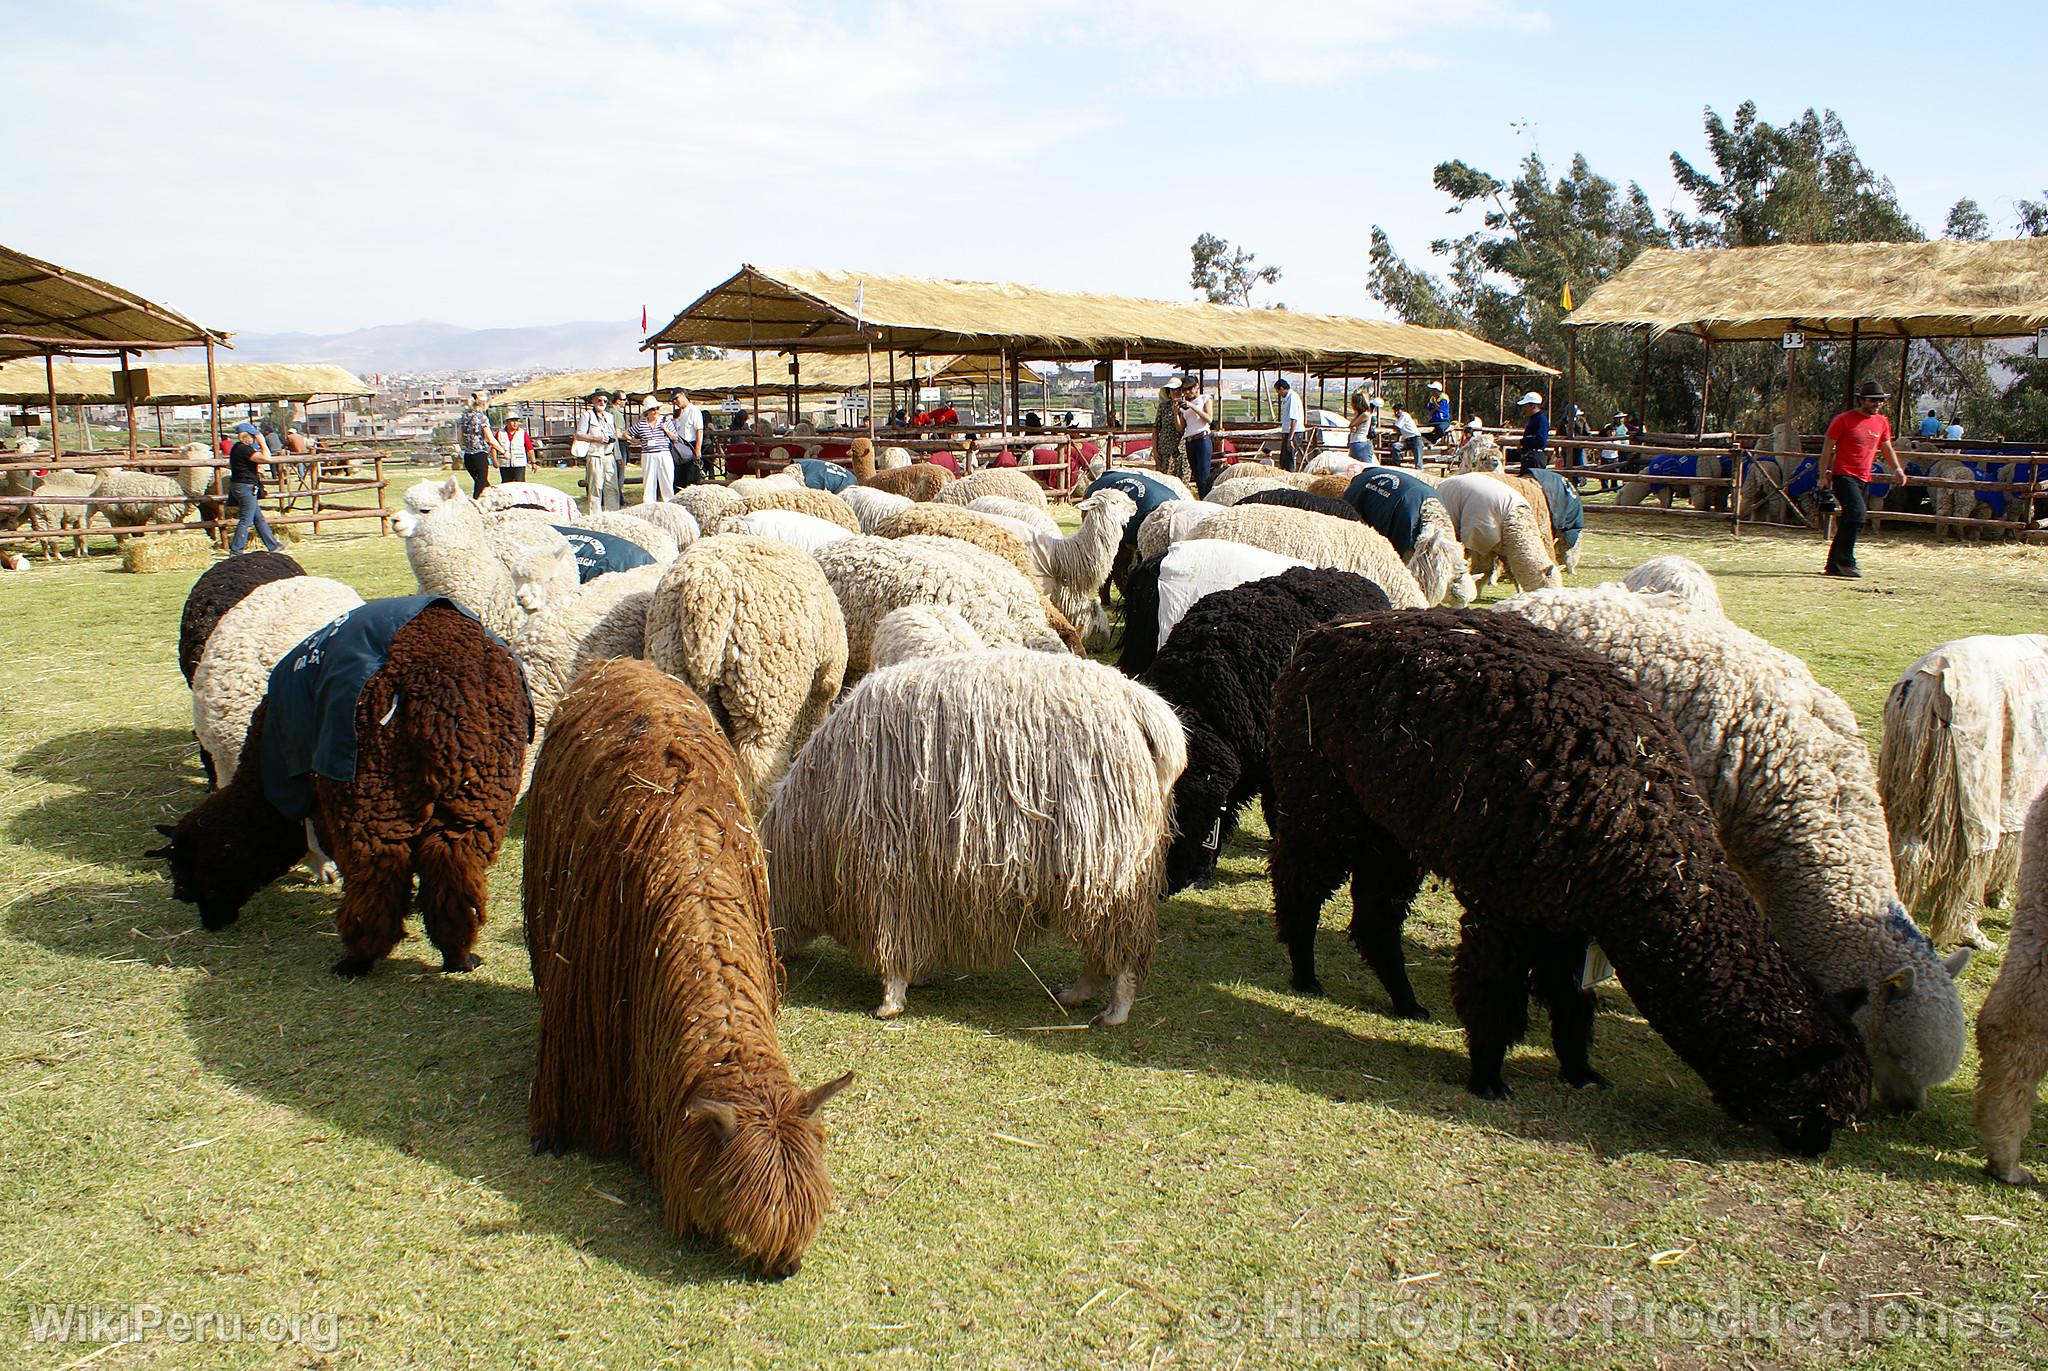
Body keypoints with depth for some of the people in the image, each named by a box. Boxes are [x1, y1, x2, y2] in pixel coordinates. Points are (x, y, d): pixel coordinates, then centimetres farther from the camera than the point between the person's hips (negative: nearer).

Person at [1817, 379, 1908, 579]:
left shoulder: (1882, 422, 12)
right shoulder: (1844, 419, -5)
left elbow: (1886, 448, 24)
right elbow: (1828, 448, -2)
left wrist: (1897, 468, 10)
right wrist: (1823, 475, -7)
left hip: (1864, 479, 6)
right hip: (1843, 475, -6)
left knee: (1848, 522, 7)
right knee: (1857, 512, -23)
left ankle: (1833, 566, 13)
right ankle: (1846, 561, -17)